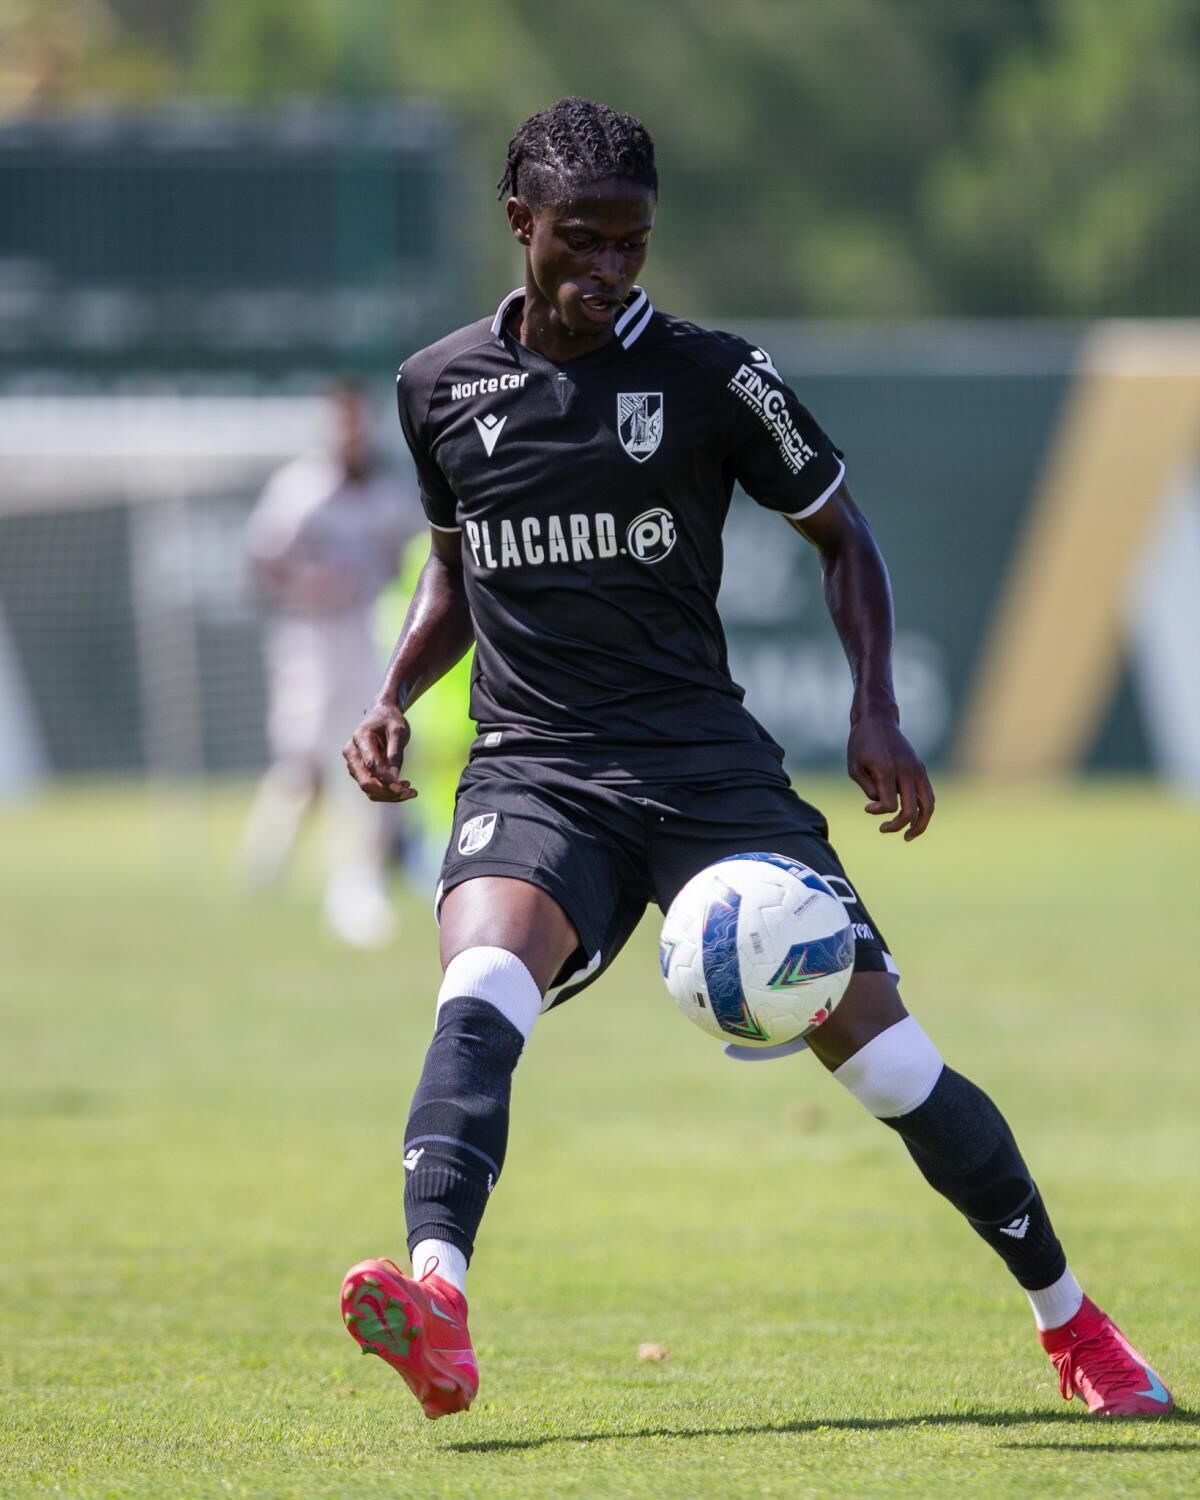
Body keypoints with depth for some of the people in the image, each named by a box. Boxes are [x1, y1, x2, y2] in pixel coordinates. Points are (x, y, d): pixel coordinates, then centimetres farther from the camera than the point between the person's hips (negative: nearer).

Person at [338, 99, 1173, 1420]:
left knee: (879, 1050, -5)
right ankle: (432, 1309, -50)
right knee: (481, 993, -31)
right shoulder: (440, 390, 7)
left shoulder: (711, 377, 0)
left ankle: (1072, 1324, 15)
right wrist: (392, 695, 9)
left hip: (706, 766, -1)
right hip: (533, 773, 1)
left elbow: (839, 532, 11)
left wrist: (875, 709, -1)